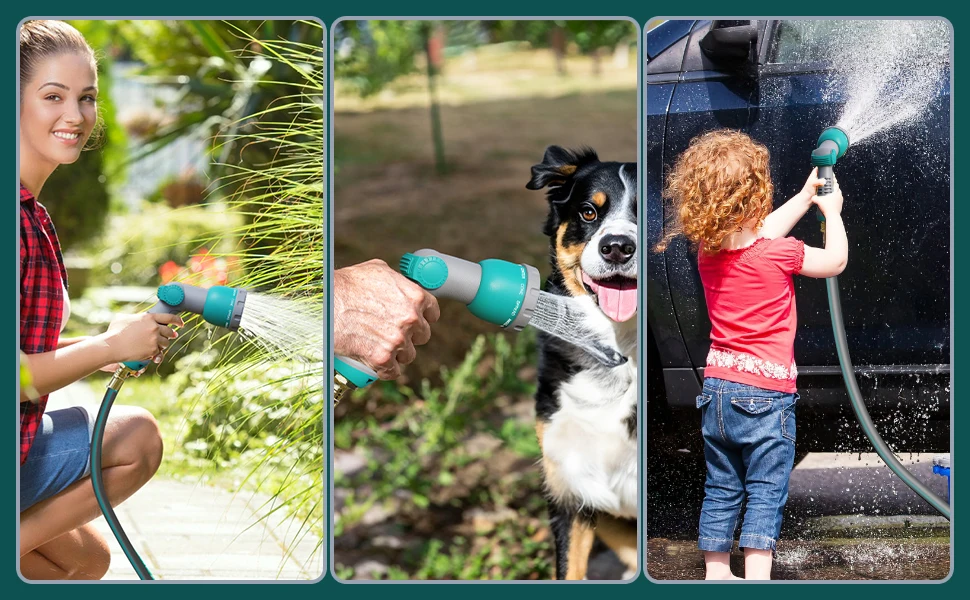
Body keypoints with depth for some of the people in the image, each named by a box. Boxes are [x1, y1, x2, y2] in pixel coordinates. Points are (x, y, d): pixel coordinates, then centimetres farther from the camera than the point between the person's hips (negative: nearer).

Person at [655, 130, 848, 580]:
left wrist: (805, 197, 29)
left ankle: (716, 573, 21)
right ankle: (757, 578, -7)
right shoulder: (781, 255, -16)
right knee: (766, 492, 0)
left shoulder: (707, 252, 1)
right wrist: (831, 211, 17)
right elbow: (836, 260, 2)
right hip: (766, 393, -5)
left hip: (717, 388, 6)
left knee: (721, 488, 15)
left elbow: (760, 233, 21)